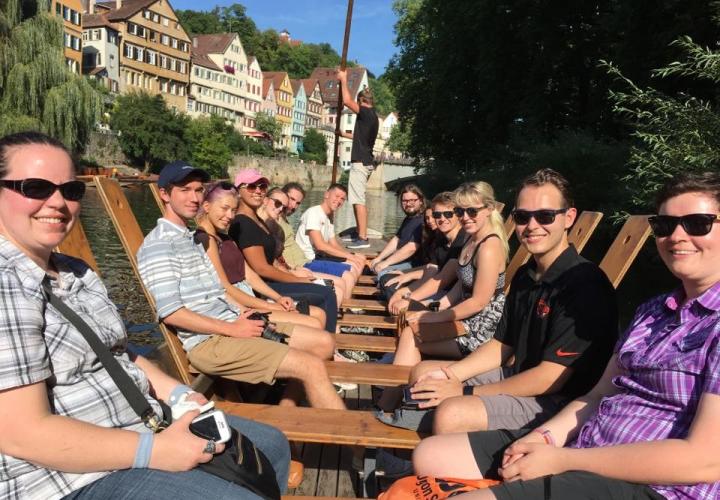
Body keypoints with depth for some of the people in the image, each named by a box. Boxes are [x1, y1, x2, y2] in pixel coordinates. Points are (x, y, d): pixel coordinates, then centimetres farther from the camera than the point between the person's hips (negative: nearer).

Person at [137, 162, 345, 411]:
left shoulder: (191, 238, 20)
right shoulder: (158, 245, -9)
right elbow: (170, 312, -18)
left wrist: (241, 316, 3)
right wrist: (232, 329, -16)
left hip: (231, 323, 9)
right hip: (209, 341, -9)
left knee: (324, 342, 6)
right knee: (312, 366, -19)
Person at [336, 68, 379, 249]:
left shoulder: (366, 113, -10)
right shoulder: (372, 116, 19)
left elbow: (347, 101, -20)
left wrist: (343, 80, -6)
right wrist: (344, 134, 49)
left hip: (360, 162, -10)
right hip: (365, 161, 10)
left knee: (358, 200, -12)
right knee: (358, 199, 15)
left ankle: (363, 238, -15)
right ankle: (360, 234, 21)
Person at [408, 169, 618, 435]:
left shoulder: (584, 284, -21)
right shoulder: (524, 275, 8)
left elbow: (551, 378, -22)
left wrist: (466, 391, -18)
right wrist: (450, 374, -4)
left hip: (557, 401, -9)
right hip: (516, 377, 9)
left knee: (451, 413, -29)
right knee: (423, 372, 10)